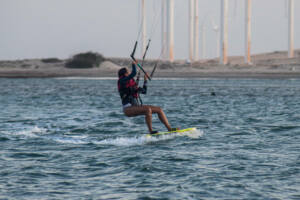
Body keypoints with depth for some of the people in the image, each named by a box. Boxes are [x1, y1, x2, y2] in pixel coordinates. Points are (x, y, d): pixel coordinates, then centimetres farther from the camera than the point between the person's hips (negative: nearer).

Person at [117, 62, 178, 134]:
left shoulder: (131, 83, 21)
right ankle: (151, 131, -30)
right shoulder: (121, 81, -5)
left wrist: (145, 80, 23)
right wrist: (133, 64, -1)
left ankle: (169, 128, 3)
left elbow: (144, 91, 26)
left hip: (136, 107, 9)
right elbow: (134, 73, -17)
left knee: (159, 109, 2)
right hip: (128, 108, -9)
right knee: (148, 109, -34)